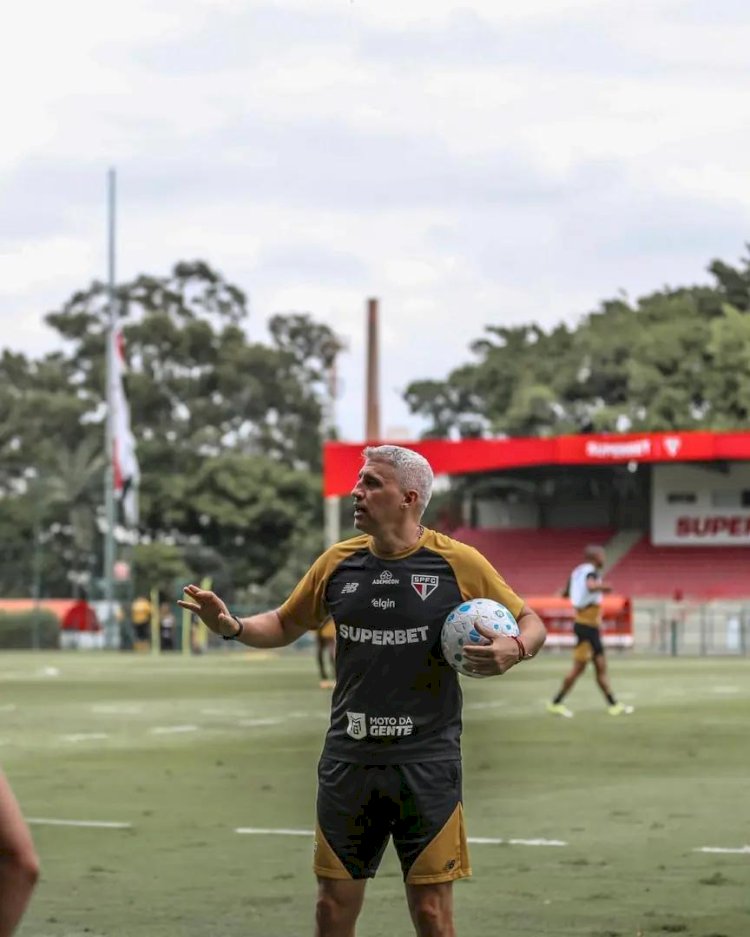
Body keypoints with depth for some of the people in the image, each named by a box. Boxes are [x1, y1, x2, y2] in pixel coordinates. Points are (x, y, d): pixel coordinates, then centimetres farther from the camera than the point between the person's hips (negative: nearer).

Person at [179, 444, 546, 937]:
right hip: (348, 763, 3)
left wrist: (515, 649, -18)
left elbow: (531, 623, 4)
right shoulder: (338, 561, 5)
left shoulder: (459, 562, -5)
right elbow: (285, 625, 18)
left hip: (426, 765, -3)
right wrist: (232, 625, 0)